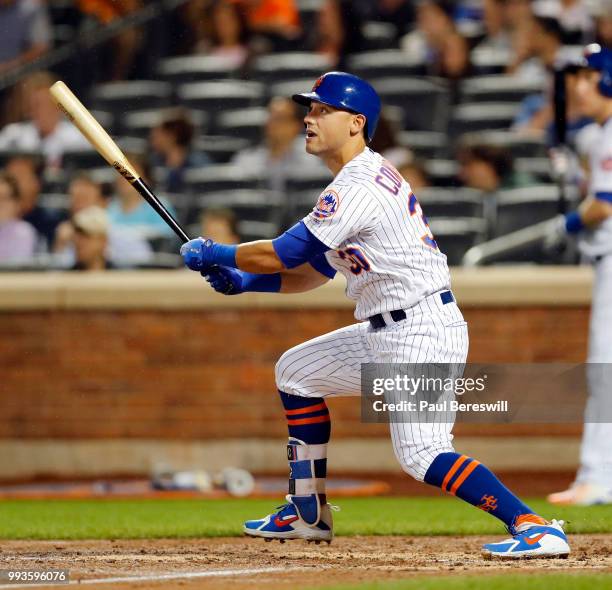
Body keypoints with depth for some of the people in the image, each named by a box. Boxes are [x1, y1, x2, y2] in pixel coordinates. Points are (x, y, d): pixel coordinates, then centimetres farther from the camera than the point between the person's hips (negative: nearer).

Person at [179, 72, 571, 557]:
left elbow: (284, 254, -15)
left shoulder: (358, 186, -16)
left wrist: (215, 254, -1)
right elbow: (317, 272, 21)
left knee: (422, 455, -21)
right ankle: (309, 515, 26)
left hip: (422, 334, -11)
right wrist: (244, 281, 10)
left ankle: (535, 527, -27)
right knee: (296, 370, 21)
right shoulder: (359, 181, 16)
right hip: (386, 335, 11)